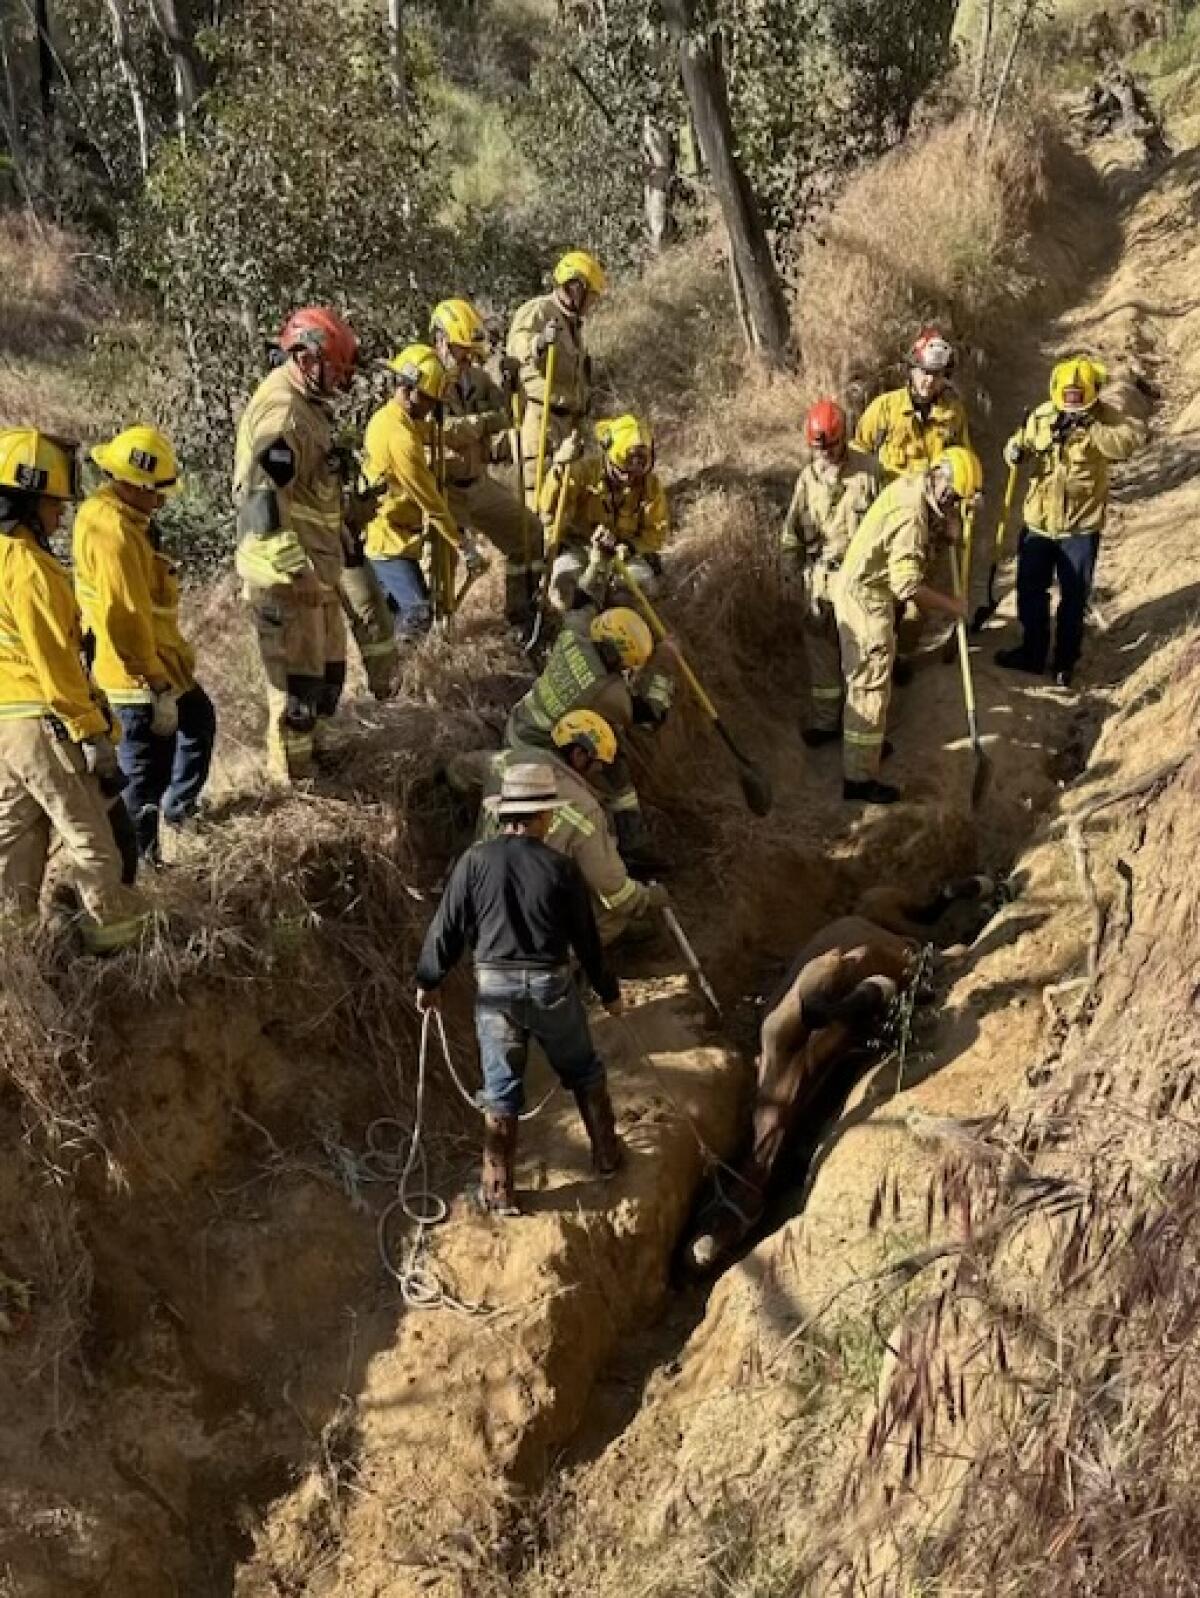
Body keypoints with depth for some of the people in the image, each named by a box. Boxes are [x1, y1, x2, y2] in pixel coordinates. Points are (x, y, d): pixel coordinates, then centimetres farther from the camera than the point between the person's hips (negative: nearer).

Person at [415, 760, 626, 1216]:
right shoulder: (561, 868, -9)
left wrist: (429, 981, 11)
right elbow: (587, 939, -1)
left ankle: (499, 1191, 15)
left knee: (501, 1088, 11)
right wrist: (608, 991, 13)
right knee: (584, 1072, 22)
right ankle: (606, 1155, 34)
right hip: (552, 985, 0)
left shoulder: (476, 861, -8)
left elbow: (447, 927, -3)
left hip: (495, 987, 1)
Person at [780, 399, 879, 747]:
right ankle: (824, 719, 20)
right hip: (818, 577, 3)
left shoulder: (867, 470, -7)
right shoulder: (807, 477, 2)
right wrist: (792, 574, 4)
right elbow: (791, 531, 8)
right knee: (821, 651, 8)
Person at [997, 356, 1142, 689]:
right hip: (1038, 521, 3)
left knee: (1074, 598, 7)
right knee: (1030, 590, 14)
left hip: (1081, 526, -3)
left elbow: (1130, 441, -27)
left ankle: (1065, 661, 24)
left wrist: (1089, 428, -37)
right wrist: (1016, 451, -15)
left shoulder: (1105, 416, -11)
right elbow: (1021, 444, 8)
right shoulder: (1041, 415, -2)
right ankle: (1032, 653, 32)